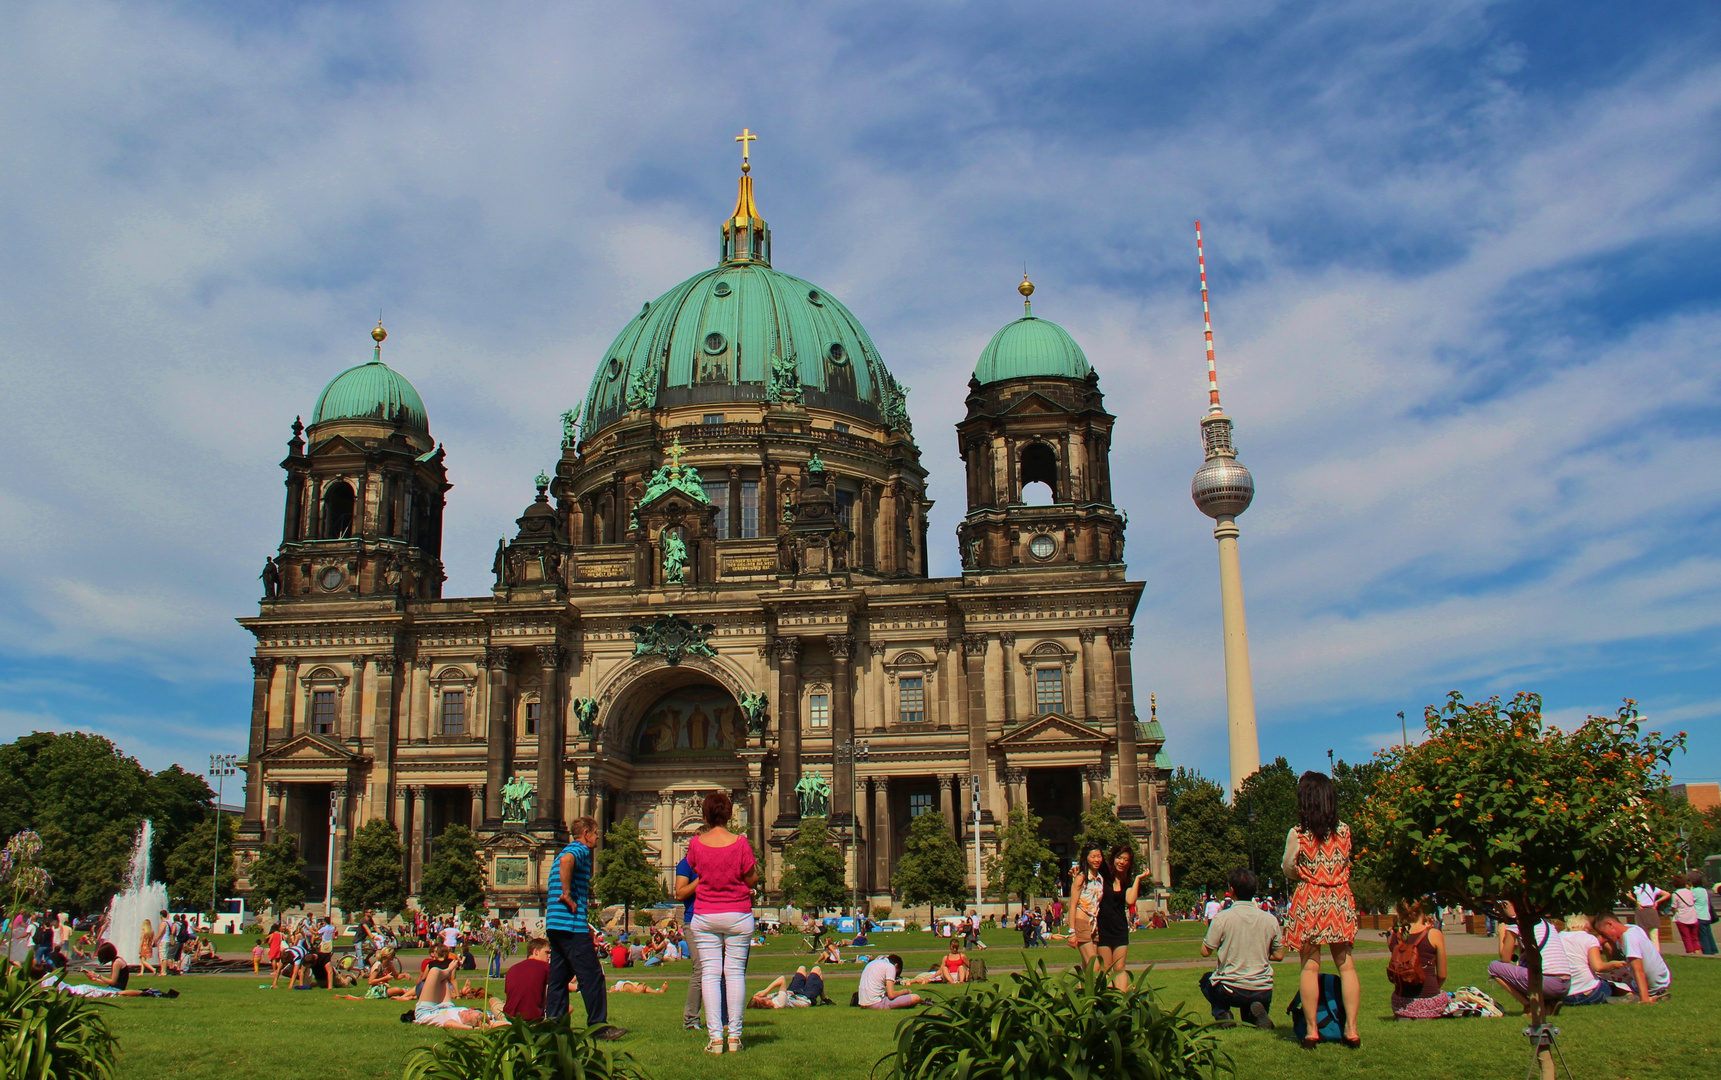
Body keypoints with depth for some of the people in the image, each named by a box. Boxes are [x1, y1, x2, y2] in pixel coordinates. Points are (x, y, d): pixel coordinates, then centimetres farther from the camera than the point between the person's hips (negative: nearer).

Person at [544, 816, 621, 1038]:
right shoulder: (580, 850, -7)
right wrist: (567, 894, -23)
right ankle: (598, 1025, -1)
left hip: (555, 923, 10)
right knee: (591, 976, -4)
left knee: (559, 978, 11)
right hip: (571, 924, -10)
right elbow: (566, 860, -31)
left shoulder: (568, 851, 24)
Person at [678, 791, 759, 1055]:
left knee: (710, 974, 3)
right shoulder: (740, 843, -10)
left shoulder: (696, 844, -5)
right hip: (738, 916, -1)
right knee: (735, 973, 4)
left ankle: (715, 1037, 0)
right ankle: (734, 1035, 4)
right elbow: (752, 880, -3)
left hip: (704, 916, 1)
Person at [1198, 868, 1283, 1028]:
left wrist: (1209, 927, 13)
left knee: (1206, 979, 32)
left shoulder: (1222, 918, -12)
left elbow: (1205, 952, -5)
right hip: (1263, 993, 2)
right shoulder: (1270, 919, -2)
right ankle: (1256, 1013, -3)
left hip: (1232, 990, -2)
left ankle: (1222, 1014, 6)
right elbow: (1279, 955, 7)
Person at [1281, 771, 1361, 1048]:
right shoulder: (1344, 830, 1)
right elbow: (1347, 865, 13)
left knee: (1310, 966, 1)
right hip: (1341, 900, 3)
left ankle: (1312, 1030, 1)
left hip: (1309, 902, -2)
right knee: (1345, 964, 6)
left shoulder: (1297, 834, -8)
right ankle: (1351, 1028, 4)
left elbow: (1289, 871, 0)